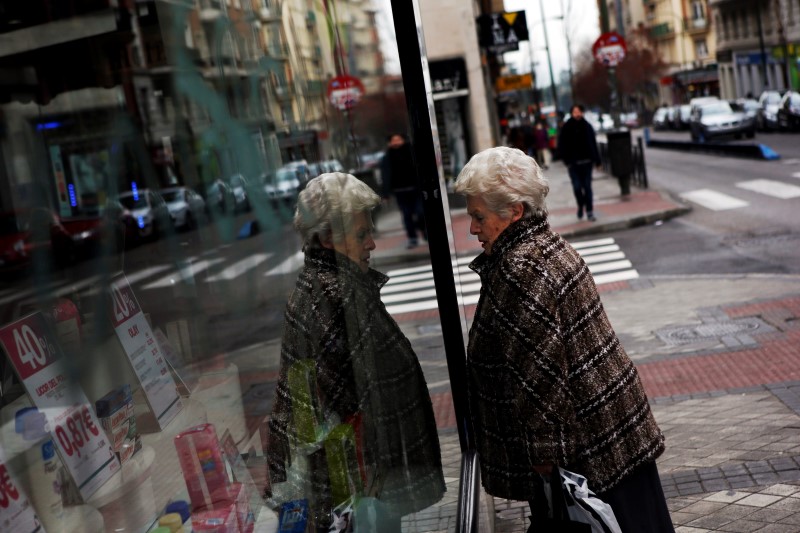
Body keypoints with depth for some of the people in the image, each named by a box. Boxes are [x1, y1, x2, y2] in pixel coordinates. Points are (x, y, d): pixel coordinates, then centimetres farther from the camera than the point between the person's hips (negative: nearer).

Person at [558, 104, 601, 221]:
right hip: (573, 163, -1)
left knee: (587, 186, 2)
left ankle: (589, 211, 7)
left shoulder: (587, 126, 6)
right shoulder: (566, 127, -1)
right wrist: (567, 160, -10)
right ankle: (581, 206, 22)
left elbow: (593, 143, 8)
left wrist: (597, 160, 4)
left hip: (586, 161, 2)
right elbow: (561, 145, -1)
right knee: (577, 187, -4)